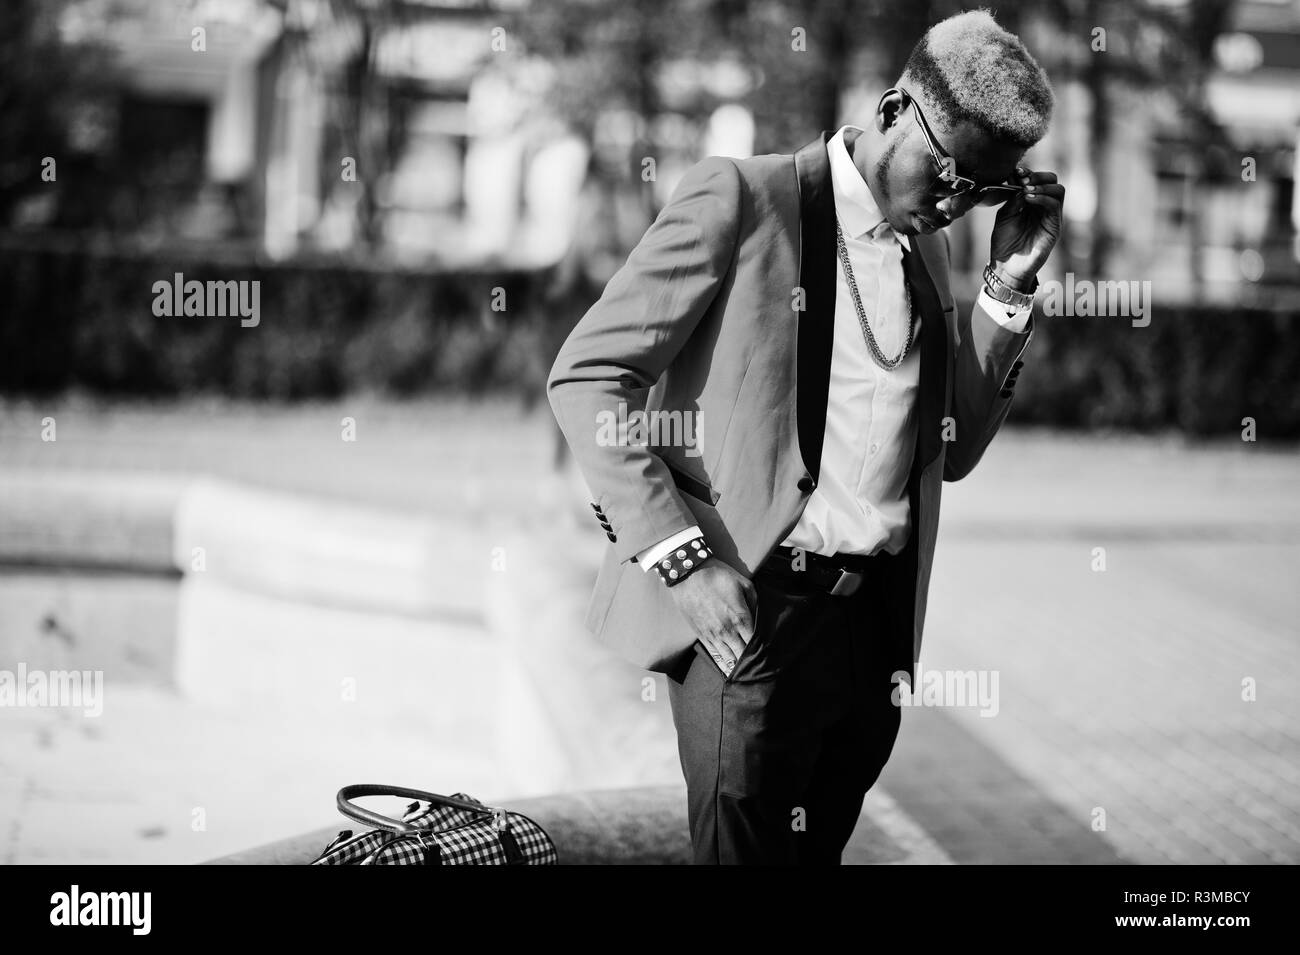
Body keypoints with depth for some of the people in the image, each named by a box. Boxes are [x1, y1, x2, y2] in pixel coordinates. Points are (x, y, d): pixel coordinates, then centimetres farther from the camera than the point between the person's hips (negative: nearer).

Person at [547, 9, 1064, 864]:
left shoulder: (926, 248, 15)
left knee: (818, 849, 12)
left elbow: (952, 450, 17)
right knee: (744, 851, -4)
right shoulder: (741, 200, -7)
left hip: (878, 623, 6)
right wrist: (683, 557, -17)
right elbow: (585, 377, -9)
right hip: (751, 608, -6)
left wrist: (1009, 287, 5)